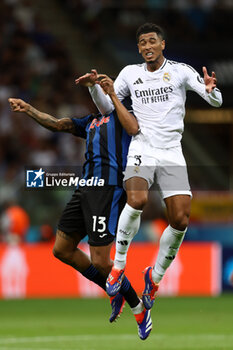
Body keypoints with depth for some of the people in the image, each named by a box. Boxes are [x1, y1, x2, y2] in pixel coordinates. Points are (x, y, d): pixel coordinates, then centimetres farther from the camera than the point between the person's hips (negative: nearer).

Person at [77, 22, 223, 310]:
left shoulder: (180, 71, 3)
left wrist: (211, 89, -26)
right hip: (141, 150, 0)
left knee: (180, 220, -10)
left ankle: (156, 276, 12)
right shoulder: (131, 73, 10)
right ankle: (118, 265, -14)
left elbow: (216, 101, -2)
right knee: (137, 200, -30)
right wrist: (96, 88, -3)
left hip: (172, 154, 0)